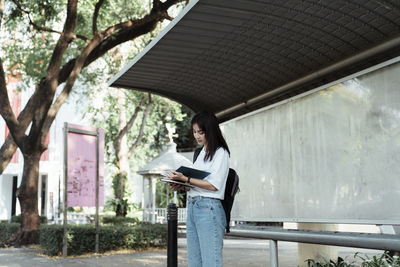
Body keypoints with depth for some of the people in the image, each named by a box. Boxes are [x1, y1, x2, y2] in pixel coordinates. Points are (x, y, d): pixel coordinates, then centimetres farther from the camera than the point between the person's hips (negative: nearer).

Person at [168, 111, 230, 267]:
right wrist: (181, 186, 4)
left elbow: (213, 185, -13)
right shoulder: (201, 153, 21)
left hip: (209, 208, -8)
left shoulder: (220, 153, -3)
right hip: (192, 207, 8)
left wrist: (185, 179, -15)